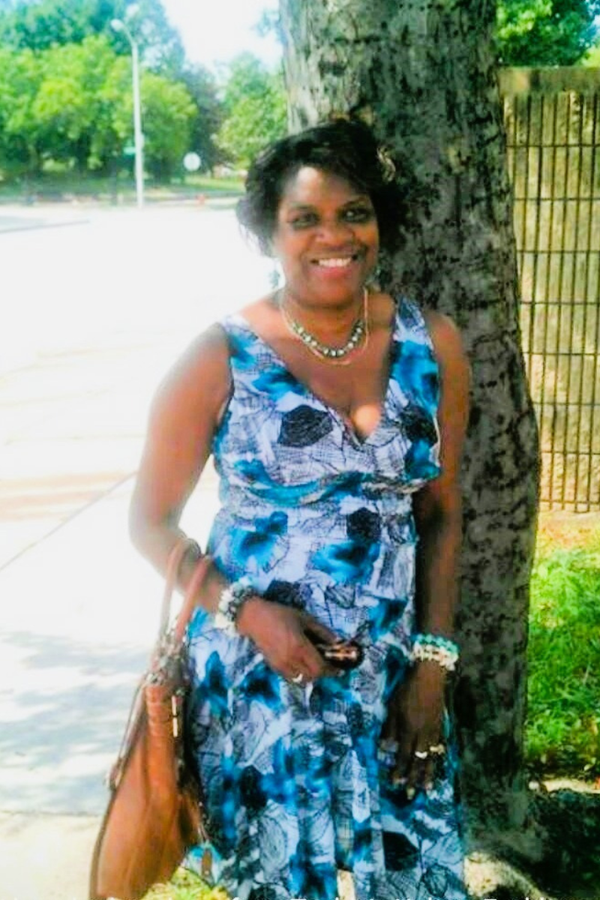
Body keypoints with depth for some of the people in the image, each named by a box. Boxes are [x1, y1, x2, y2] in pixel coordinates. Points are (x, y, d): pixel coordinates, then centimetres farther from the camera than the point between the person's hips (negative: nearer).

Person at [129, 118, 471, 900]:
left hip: (394, 677, 3)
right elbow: (151, 521, -3)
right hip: (256, 678, -2)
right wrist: (245, 610, -17)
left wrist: (432, 663, -1)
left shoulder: (433, 347, -2)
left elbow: (440, 516, 5)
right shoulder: (221, 361, -11)